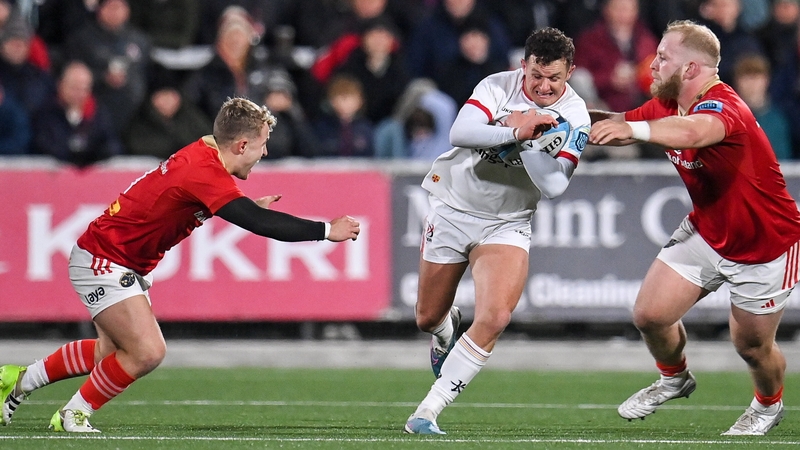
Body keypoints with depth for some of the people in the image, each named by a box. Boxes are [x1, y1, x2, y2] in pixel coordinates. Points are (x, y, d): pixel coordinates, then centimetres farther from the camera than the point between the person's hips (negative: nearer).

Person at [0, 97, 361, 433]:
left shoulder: (203, 154, 0)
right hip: (103, 262, -10)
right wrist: (328, 231, -28)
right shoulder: (204, 171, -29)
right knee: (147, 351, -16)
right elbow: (260, 223, -34)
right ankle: (74, 413, 1)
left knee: (111, 353, 20)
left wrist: (249, 209, 11)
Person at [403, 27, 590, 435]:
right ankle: (447, 329, 52)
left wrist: (528, 140, -30)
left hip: (506, 225, 0)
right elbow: (459, 132, -29)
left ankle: (427, 413, -15)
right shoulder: (498, 87, -14)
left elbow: (553, 185, -21)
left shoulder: (574, 118, -12)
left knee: (495, 318, -21)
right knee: (428, 319, 11)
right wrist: (515, 132, -36)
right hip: (453, 208, 0)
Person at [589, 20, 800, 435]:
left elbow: (692, 132, -57)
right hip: (705, 231, 7)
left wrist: (634, 129, -71)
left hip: (766, 243, -7)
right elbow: (620, 124, 8)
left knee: (752, 346, 6)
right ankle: (674, 378, 28)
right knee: (649, 315, -3)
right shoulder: (668, 106, -5)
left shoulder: (723, 107, -33)